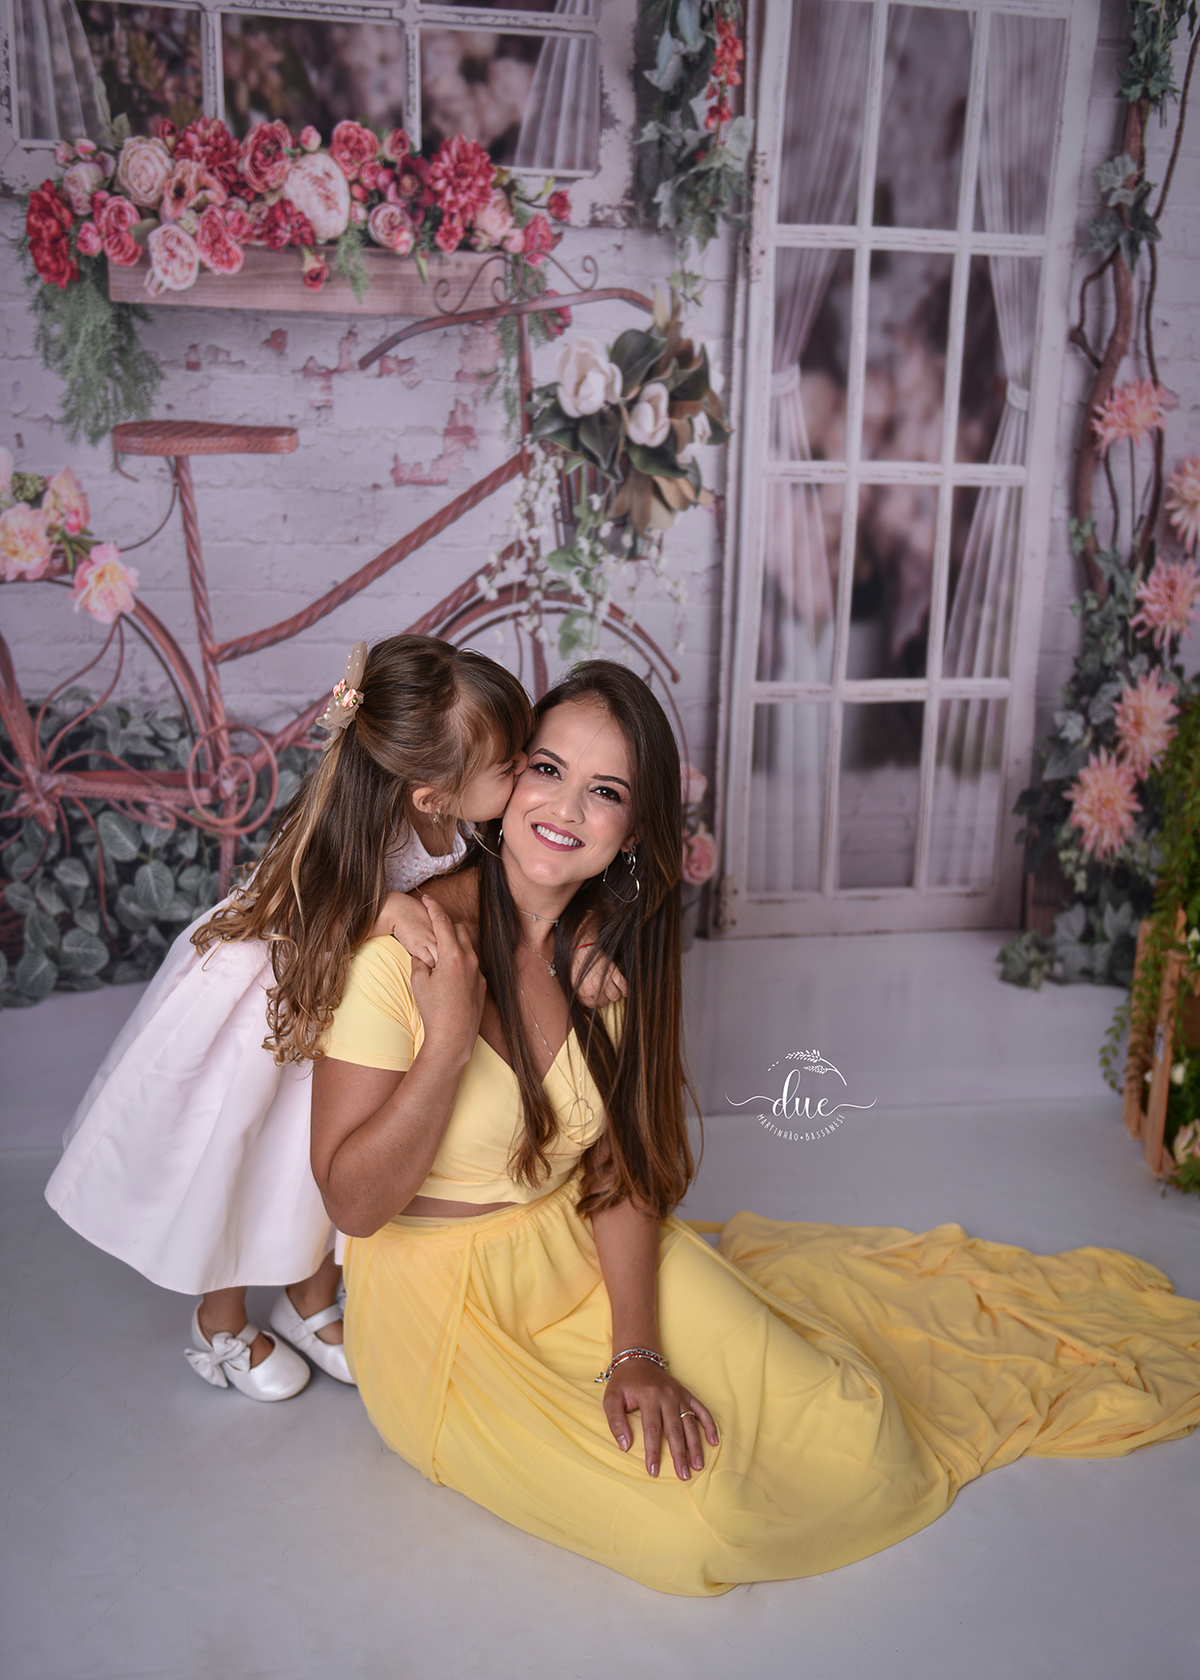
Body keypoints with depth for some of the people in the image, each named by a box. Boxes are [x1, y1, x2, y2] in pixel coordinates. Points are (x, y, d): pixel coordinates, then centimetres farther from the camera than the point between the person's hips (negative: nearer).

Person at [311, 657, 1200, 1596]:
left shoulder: (607, 946, -2)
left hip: (592, 1259, 5)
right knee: (691, 1523, -21)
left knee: (836, 1436, -6)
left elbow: (622, 1168, -3)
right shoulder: (405, 942, -22)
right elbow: (352, 1203, -18)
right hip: (447, 1306, -5)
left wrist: (640, 1351, -15)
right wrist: (447, 1041, -33)